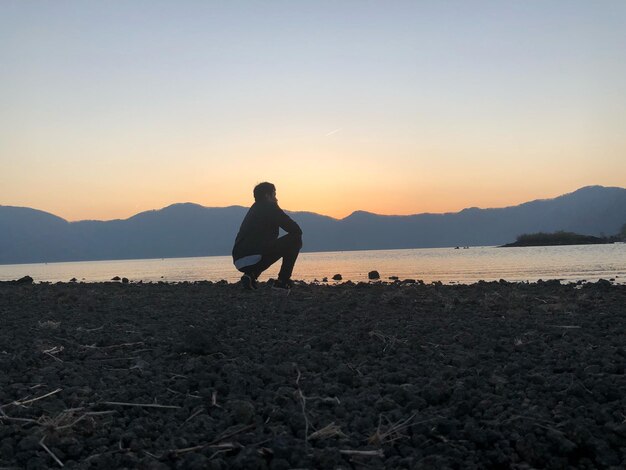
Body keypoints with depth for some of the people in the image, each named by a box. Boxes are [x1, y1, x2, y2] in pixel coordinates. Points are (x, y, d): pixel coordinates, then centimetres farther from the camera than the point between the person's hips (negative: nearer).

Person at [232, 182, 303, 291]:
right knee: (295, 238, 2)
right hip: (254, 257, -8)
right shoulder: (270, 207, 3)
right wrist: (296, 236, 22)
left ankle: (250, 275, 12)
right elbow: (296, 230, 0)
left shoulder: (254, 209, 27)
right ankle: (283, 281, 2)